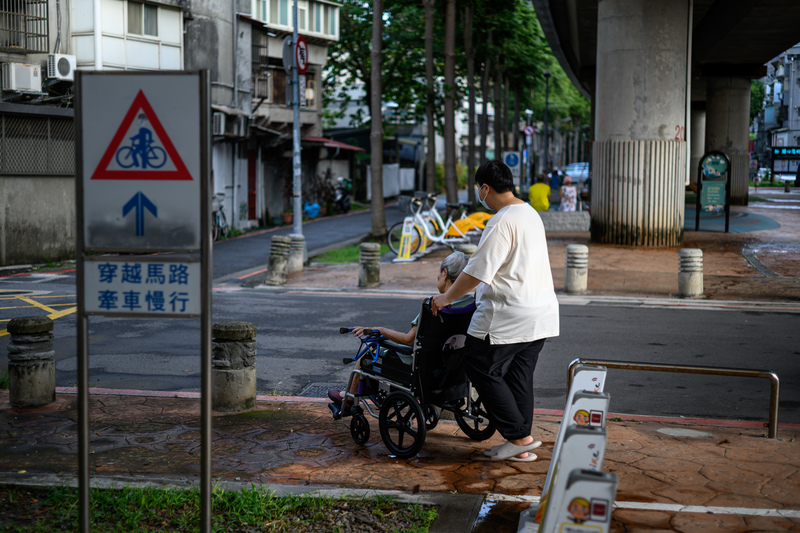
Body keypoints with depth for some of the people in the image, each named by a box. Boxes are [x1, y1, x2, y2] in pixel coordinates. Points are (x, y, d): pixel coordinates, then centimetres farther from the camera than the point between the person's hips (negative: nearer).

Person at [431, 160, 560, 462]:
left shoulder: (502, 222, -18)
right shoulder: (530, 214, 14)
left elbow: (478, 271, -19)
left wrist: (447, 298, -6)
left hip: (508, 318, -10)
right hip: (540, 314, 10)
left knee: (483, 370, 1)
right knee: (519, 375, 14)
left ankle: (519, 436, 1)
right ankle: (521, 442, 16)